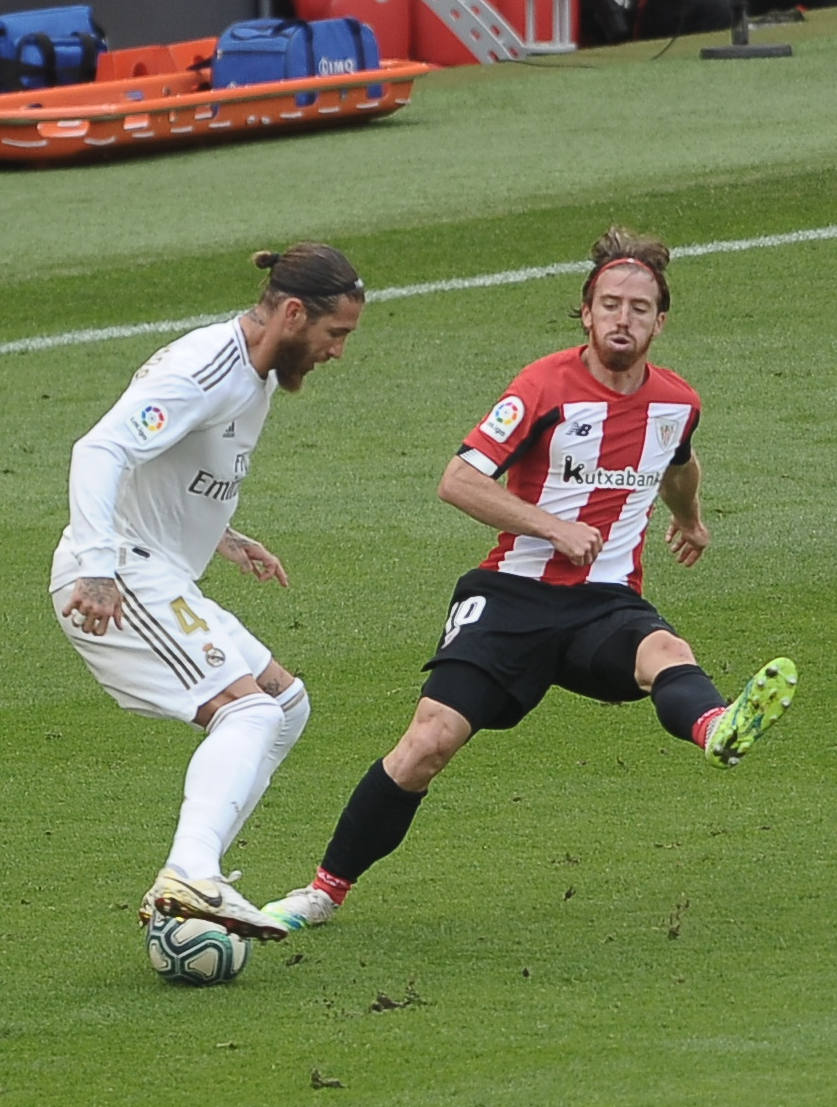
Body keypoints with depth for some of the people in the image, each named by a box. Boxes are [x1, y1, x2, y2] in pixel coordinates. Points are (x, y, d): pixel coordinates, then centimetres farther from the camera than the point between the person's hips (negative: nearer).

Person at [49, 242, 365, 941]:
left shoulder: (257, 377, 16)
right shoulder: (206, 372, -17)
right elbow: (100, 452, -28)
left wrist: (226, 541, 20)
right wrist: (97, 568, -38)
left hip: (160, 583, 11)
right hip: (113, 585, -11)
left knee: (286, 705, 14)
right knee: (247, 709, -23)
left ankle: (189, 884, 6)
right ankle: (190, 878, -41)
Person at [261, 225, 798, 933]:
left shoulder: (677, 403, 8)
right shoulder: (548, 387, -7)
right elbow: (458, 481, -9)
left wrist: (690, 520, 52)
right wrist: (552, 526, -15)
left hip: (607, 602, 2)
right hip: (515, 594, -2)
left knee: (666, 652, -34)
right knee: (430, 741, -15)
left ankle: (718, 732, -72)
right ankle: (326, 889, 1)